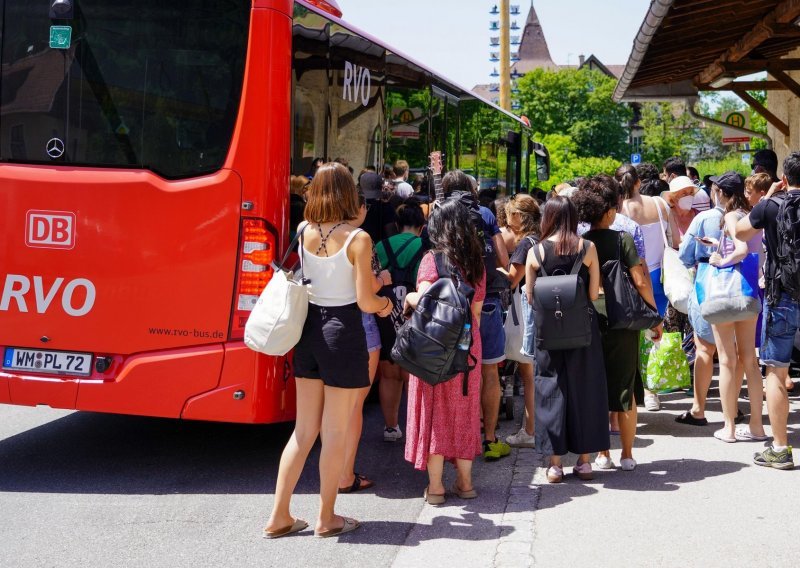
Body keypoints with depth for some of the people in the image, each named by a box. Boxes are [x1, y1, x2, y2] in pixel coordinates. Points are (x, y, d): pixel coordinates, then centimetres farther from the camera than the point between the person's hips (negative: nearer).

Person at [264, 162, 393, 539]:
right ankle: (326, 518, 17)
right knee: (335, 433, 6)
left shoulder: (304, 232, 0)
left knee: (304, 430, 13)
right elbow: (365, 301, -14)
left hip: (308, 329, 5)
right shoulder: (358, 239, -14)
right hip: (343, 332, -5)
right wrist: (385, 304, 9)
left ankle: (279, 516, 17)